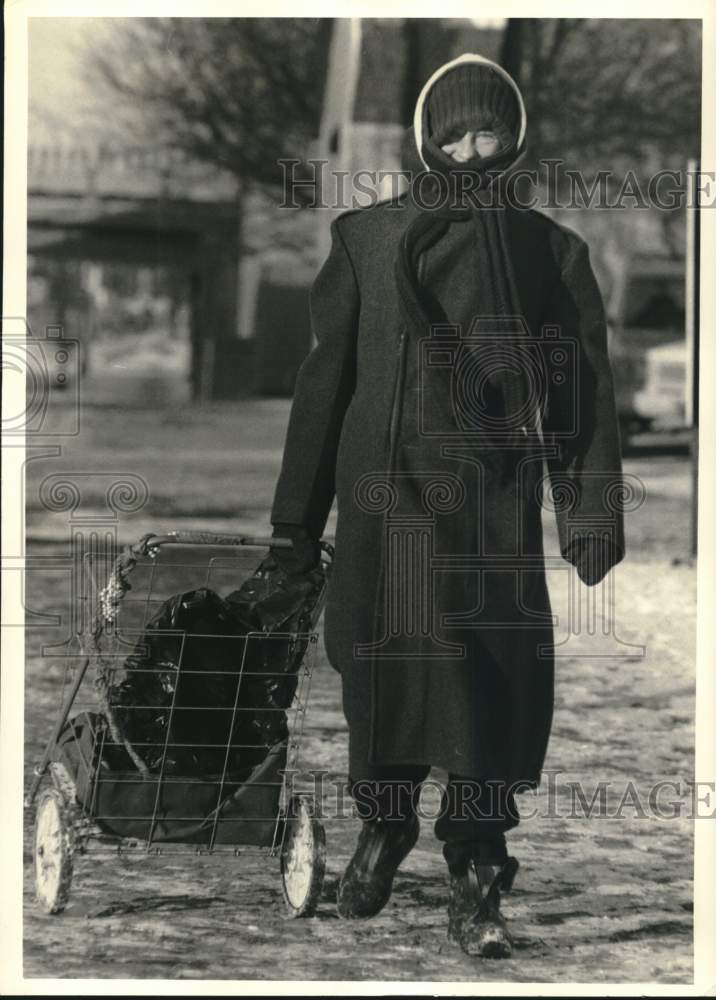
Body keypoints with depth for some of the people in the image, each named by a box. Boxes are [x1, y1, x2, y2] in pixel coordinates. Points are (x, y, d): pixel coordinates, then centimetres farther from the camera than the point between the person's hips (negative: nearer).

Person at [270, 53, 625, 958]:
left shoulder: (549, 253, 6)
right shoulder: (367, 242, 5)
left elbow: (586, 390, 4)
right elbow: (324, 377, 5)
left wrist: (592, 516, -3)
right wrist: (298, 515, 3)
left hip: (497, 506, 0)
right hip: (388, 492, 0)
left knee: (494, 688, -6)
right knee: (386, 670, 7)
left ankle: (476, 883, 3)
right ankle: (382, 831, 32)